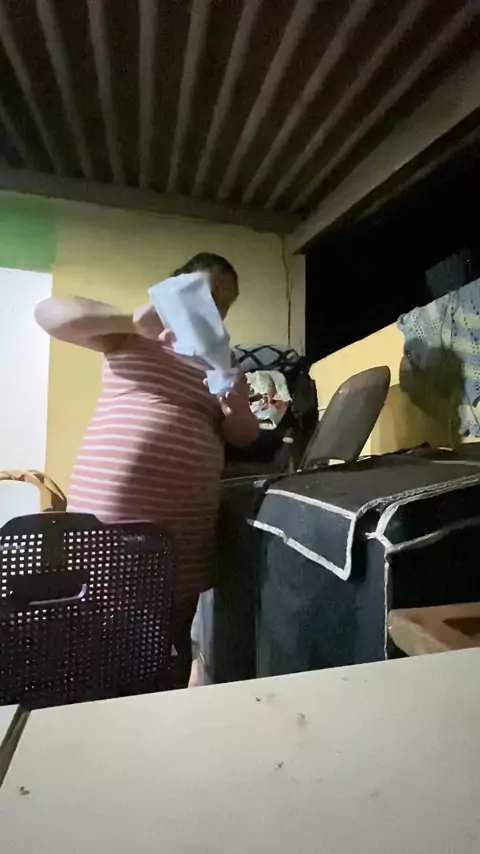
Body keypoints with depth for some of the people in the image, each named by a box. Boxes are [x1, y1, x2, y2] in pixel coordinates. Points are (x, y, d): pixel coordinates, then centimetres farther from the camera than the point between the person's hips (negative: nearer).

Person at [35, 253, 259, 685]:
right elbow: (49, 314, -1)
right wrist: (132, 320, -14)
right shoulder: (133, 336, 9)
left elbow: (244, 437, 13)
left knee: (172, 644, 13)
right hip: (106, 514, -2)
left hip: (185, 529, 3)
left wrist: (238, 408, -10)